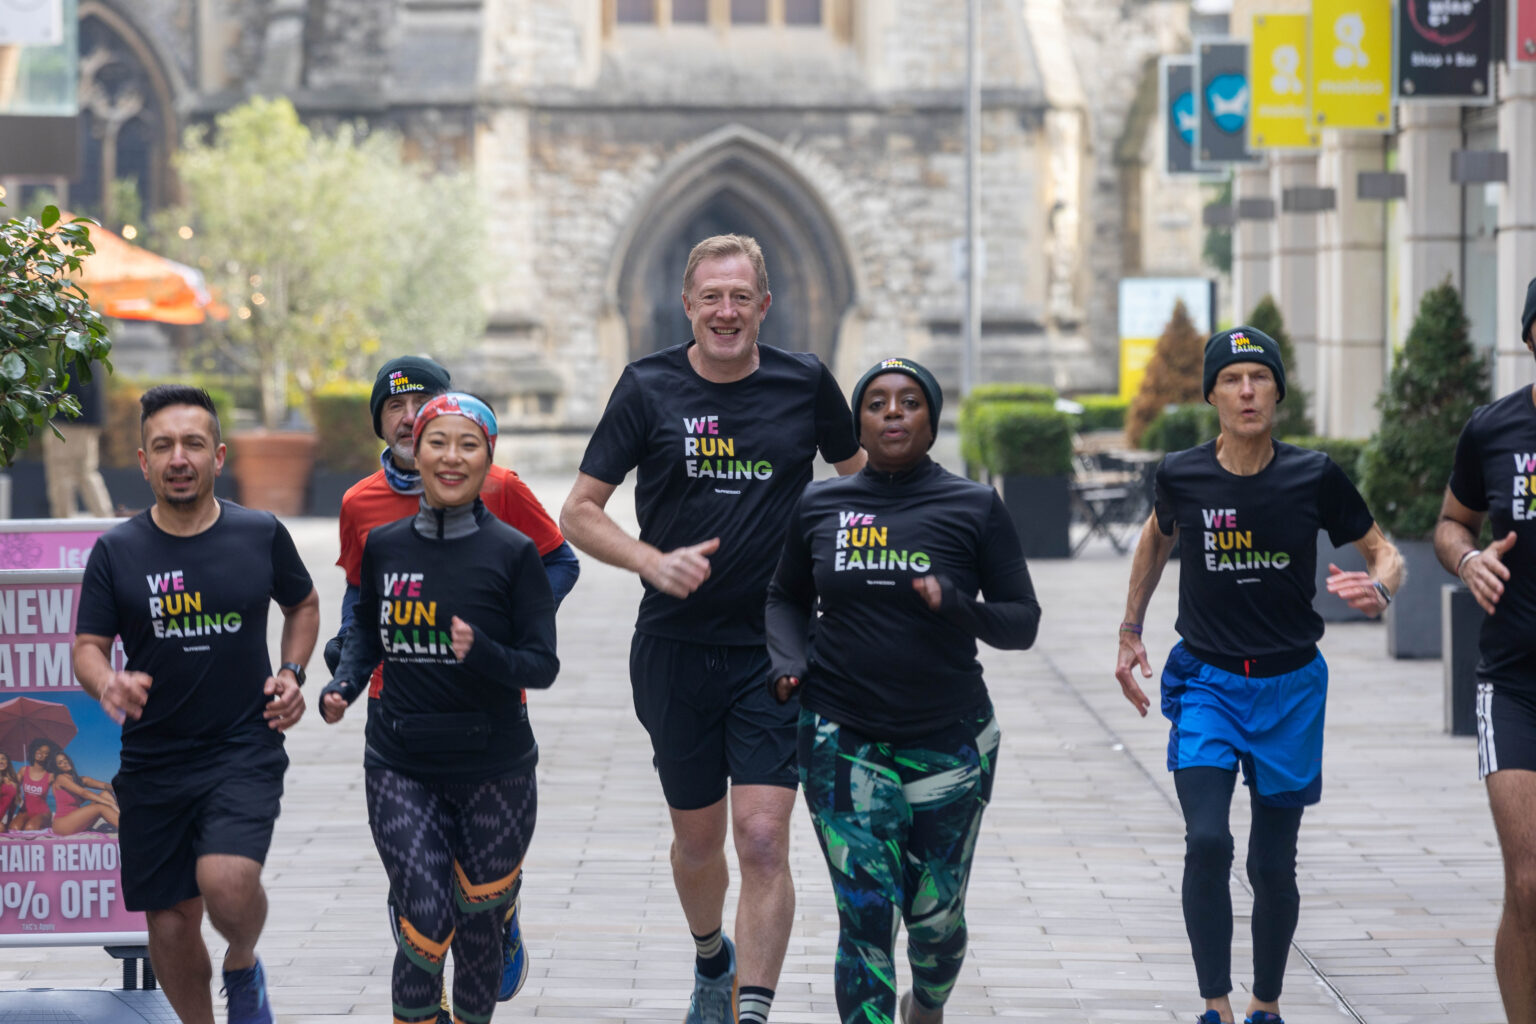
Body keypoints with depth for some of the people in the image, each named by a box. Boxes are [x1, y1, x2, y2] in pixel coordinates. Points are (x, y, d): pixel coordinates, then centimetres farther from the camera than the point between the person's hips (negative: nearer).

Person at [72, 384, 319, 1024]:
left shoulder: (260, 535, 1)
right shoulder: (117, 551, -1)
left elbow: (303, 604, 19)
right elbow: (87, 647, -1)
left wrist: (291, 673, 3)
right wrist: (107, 684, -23)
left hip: (245, 751, -2)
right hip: (153, 761, 2)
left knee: (227, 884, -24)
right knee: (171, 923, 5)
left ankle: (243, 967, 9)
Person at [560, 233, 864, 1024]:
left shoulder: (805, 383, 0)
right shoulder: (648, 387, -2)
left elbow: (859, 476, 17)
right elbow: (579, 514, 0)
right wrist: (653, 563, -16)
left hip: (774, 650, -1)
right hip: (676, 650, 1)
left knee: (763, 839, -13)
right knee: (697, 840, 14)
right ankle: (710, 959, 43)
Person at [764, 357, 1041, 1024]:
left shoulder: (975, 508, -1)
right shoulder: (819, 506, 4)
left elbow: (1023, 621, 1)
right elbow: (786, 599, 19)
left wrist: (957, 608, -19)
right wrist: (788, 662, -1)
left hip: (950, 742, 0)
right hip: (843, 738, 0)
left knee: (935, 917, 10)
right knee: (865, 916, -10)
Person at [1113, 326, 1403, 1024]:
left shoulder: (1314, 477, -9)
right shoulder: (1182, 476, -6)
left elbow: (1385, 554, 3)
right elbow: (1157, 535, 17)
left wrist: (1377, 587, -21)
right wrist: (1130, 633, 18)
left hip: (1289, 689, 0)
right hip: (1206, 683, 0)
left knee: (1273, 865, 6)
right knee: (1207, 841, -20)